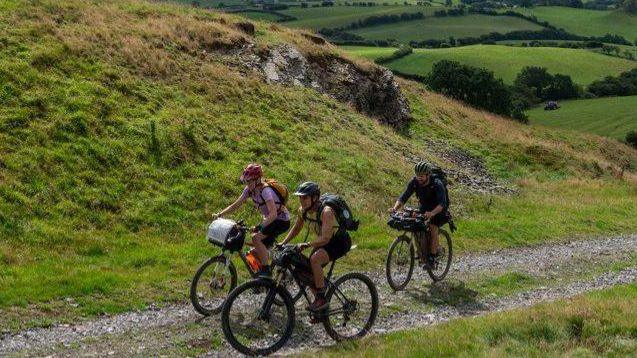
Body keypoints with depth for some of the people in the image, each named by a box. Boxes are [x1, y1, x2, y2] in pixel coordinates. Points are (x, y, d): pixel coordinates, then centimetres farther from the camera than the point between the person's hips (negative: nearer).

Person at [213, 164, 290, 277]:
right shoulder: (249, 190, -5)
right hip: (269, 220, 8)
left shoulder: (265, 191, -28)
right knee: (256, 253, 3)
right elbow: (236, 205, -2)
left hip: (281, 220, -8)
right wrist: (219, 214, -15)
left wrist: (259, 227, -50)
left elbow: (273, 214, -39)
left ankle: (266, 270, -16)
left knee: (256, 238, -26)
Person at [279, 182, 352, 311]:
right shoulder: (303, 211, -9)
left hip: (340, 242, -8)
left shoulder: (326, 212, -32)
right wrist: (283, 243, -2)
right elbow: (296, 229, 8)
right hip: (323, 241, 8)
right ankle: (320, 302, 17)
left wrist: (307, 245, -49)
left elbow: (325, 238, -39)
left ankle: (321, 298, -18)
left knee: (315, 259, -30)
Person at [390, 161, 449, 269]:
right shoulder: (414, 182, -20)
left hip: (439, 209, -5)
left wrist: (432, 213, -62)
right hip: (424, 207, 5)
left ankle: (431, 259, -22)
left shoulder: (437, 184, -32)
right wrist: (395, 208, -41)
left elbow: (442, 203, -43)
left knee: (433, 227, -27)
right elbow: (404, 197, -21)